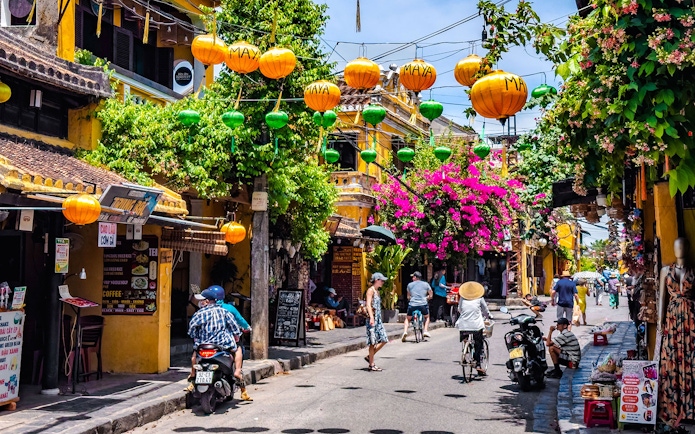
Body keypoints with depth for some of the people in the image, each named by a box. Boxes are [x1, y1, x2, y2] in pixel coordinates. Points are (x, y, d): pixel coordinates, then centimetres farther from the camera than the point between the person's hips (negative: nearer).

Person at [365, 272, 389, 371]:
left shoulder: (377, 291, 17)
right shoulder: (370, 290, -8)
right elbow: (368, 305, -18)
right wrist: (371, 317, -29)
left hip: (378, 319, 9)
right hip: (372, 318, -9)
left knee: (384, 340, 6)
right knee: (373, 342, -5)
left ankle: (369, 357, 17)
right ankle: (371, 365, 3)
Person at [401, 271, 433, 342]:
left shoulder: (410, 285, 10)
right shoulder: (425, 284, 11)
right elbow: (430, 296, 14)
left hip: (412, 305, 0)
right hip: (423, 304, 0)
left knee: (407, 319, 21)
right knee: (427, 317, 29)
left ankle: (405, 331, -1)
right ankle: (425, 331, 13)